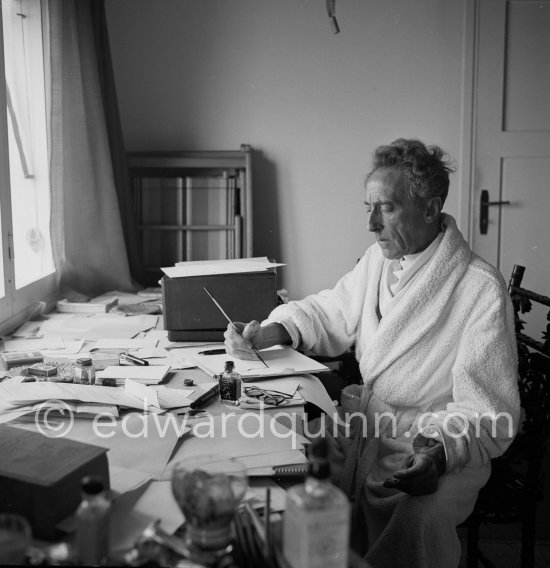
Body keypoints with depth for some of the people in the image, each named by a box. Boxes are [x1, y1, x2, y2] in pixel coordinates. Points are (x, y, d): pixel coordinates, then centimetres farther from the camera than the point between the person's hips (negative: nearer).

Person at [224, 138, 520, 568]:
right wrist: (268, 333, 4)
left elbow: (488, 415, -14)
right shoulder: (379, 259, 9)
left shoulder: (482, 288, -14)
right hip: (361, 438, 6)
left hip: (436, 457, -6)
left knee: (416, 524, -35)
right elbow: (329, 314, 21)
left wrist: (439, 452, -31)